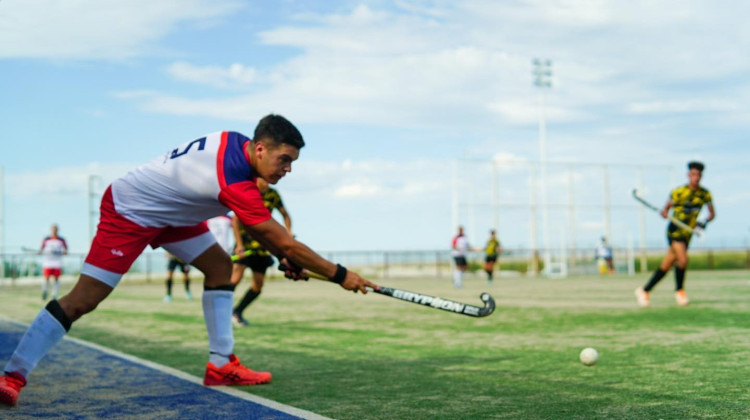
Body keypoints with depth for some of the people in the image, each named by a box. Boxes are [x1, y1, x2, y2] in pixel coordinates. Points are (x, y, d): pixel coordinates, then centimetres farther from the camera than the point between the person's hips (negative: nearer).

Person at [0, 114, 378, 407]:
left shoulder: (236, 143, -8)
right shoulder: (234, 181, -34)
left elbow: (253, 222, 7)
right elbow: (286, 242, -29)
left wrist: (283, 258, -1)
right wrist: (340, 275, -22)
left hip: (166, 210, 10)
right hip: (127, 212, -10)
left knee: (219, 266, 4)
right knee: (83, 300, -12)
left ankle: (221, 364, 5)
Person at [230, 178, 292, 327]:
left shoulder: (273, 195, 3)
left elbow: (285, 215, 16)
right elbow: (235, 220, -15)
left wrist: (288, 233, -2)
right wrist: (239, 245, -21)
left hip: (262, 245, 5)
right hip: (245, 242, -5)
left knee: (258, 284, 2)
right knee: (236, 278, -19)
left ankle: (237, 312, 17)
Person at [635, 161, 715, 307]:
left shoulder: (705, 194, 2)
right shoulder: (678, 192, -10)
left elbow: (712, 213, 11)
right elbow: (666, 208, -2)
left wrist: (705, 222, -9)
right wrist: (664, 212, -26)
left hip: (687, 234, 4)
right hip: (674, 230, -4)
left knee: (666, 266, 5)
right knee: (682, 259, -23)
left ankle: (644, 290, 16)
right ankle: (679, 291, 0)